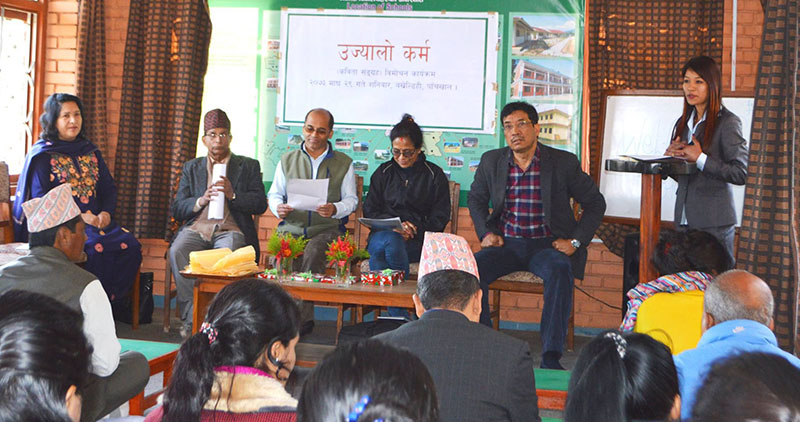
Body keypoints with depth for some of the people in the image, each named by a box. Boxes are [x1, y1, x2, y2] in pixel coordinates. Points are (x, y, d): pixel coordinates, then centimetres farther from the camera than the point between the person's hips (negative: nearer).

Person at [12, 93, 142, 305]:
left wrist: (106, 212, -5)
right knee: (96, 248, -33)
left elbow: (109, 188, 17)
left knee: (130, 246, -22)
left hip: (97, 221, 5)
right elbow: (40, 200, -7)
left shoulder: (91, 152, 17)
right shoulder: (42, 156, 0)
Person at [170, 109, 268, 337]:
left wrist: (232, 195, -11)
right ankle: (191, 319, -27)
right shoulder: (192, 168, 21)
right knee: (177, 251, -31)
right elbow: (177, 210, 13)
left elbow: (260, 204, 4)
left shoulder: (248, 166, 16)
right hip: (196, 228, 2)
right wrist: (201, 200, -7)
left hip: (231, 230, -2)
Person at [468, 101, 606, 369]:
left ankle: (551, 356, -32)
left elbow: (595, 203, 9)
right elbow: (475, 199, 23)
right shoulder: (491, 161, 7)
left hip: (547, 244, -2)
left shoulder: (563, 163, -1)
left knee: (560, 270, -36)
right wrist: (485, 233, 7)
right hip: (506, 244, 2)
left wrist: (576, 240, -3)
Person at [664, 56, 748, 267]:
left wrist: (701, 159, -17)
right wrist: (670, 156, 0)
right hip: (684, 217, 7)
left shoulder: (728, 122, -6)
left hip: (714, 221, -6)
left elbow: (740, 174, -14)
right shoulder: (683, 122, 15)